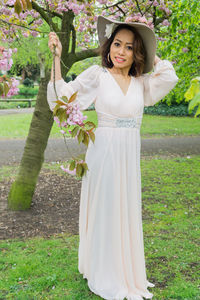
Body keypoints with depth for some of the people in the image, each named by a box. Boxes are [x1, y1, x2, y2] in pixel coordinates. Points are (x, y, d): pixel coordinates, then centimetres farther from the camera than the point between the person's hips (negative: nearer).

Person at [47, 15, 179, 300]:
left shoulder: (142, 83, 6)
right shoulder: (97, 75, -5)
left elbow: (170, 77, -10)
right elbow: (61, 99, -11)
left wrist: (150, 53, 1)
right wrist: (57, 58, -17)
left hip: (130, 156, 4)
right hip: (104, 152, -4)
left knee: (127, 212, 15)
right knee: (104, 212, 6)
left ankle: (125, 270, 35)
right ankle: (105, 276, 25)